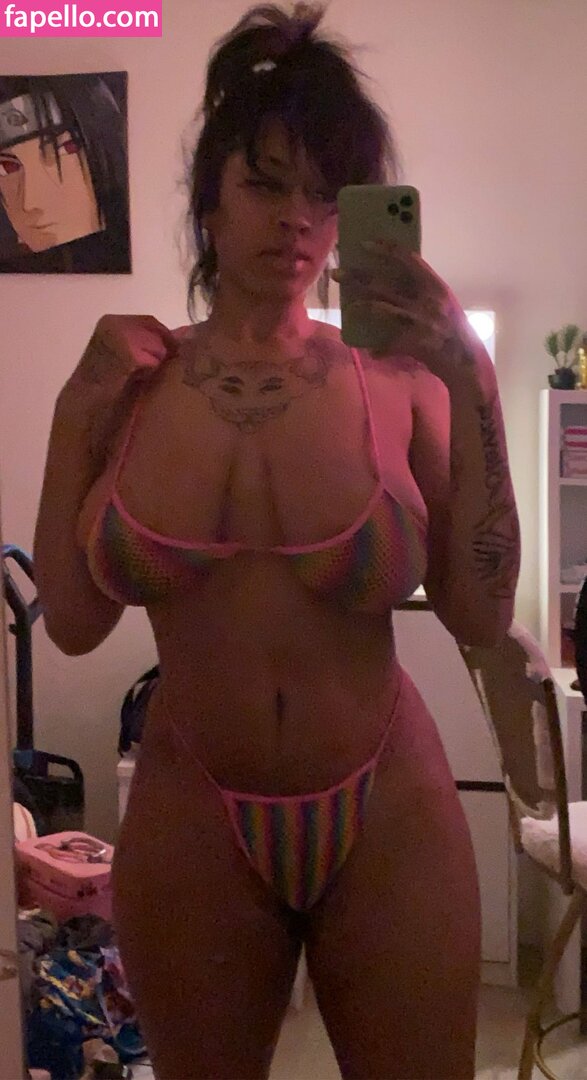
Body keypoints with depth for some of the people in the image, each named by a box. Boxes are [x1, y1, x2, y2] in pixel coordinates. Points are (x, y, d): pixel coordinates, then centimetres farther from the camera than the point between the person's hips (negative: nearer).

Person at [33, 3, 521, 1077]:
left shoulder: (395, 383, -8)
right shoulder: (122, 385, -3)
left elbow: (481, 616, -12)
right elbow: (73, 622, -2)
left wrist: (472, 381, -18)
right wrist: (78, 416, -8)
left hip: (389, 817, -1)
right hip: (191, 821, 2)